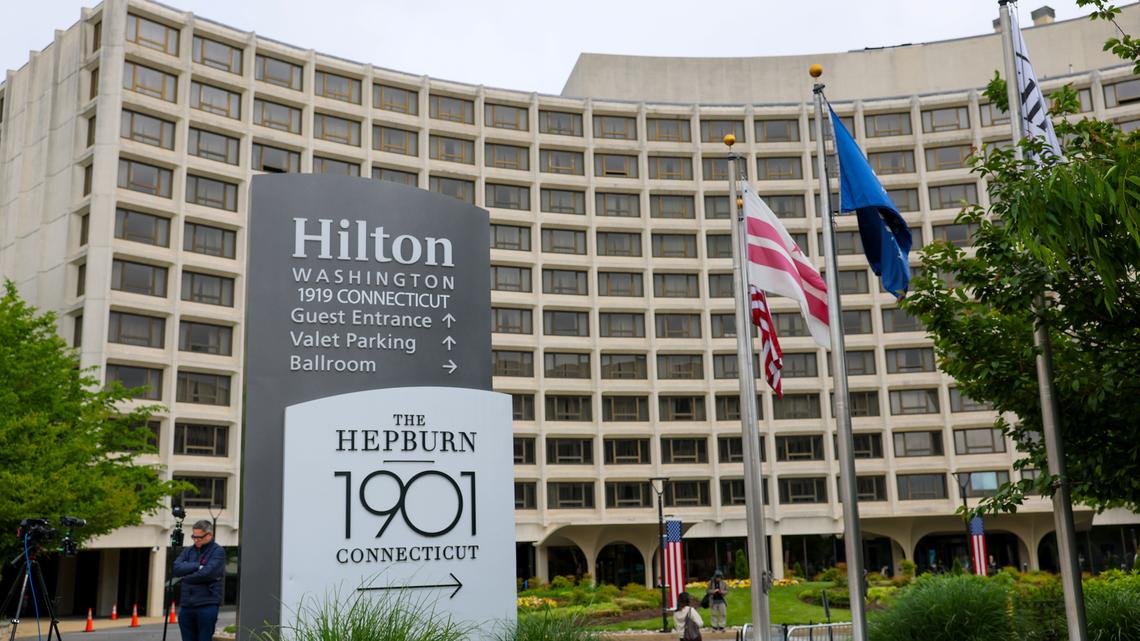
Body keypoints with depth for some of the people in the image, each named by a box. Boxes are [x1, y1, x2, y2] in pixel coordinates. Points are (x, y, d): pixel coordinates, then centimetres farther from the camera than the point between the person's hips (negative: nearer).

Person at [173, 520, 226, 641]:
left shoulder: (218, 551, -2)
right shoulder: (188, 551, 16)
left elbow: (207, 573, -15)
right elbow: (177, 568, -1)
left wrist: (186, 578, -2)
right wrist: (197, 566, -10)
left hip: (207, 605, -6)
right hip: (187, 606, 6)